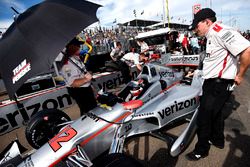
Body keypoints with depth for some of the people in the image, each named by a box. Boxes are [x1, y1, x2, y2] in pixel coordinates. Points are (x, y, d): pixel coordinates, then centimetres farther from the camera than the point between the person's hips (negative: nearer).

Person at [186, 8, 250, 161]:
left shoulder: (221, 32, -19)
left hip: (218, 85, -10)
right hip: (213, 83, 10)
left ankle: (201, 150, 23)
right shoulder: (212, 35, 11)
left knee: (203, 118, 2)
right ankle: (217, 140, 47)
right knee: (215, 113, 24)